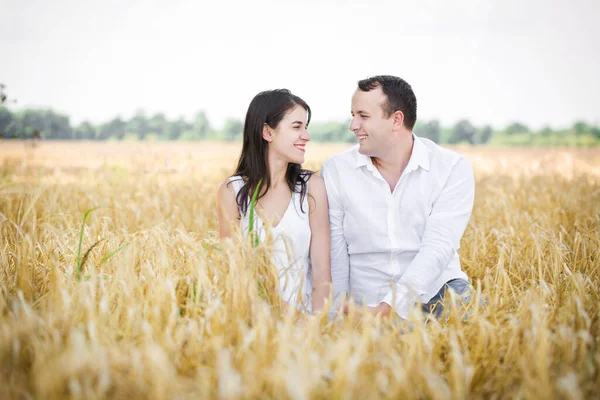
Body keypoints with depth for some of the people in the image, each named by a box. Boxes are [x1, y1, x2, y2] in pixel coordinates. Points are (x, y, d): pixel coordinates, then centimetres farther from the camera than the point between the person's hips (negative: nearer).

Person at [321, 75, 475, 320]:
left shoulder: (453, 169, -6)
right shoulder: (335, 171, -1)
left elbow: (437, 248, -16)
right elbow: (334, 253, 0)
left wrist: (389, 307, -27)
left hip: (435, 292, 1)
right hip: (366, 306, 0)